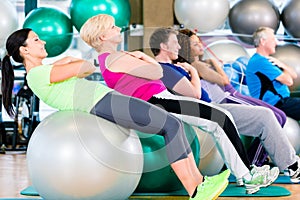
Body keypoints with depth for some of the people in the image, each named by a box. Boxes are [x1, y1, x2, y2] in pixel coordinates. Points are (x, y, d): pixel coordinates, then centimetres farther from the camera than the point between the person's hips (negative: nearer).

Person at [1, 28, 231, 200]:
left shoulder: (45, 72, 23)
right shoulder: (37, 74, -8)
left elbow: (90, 68, 25)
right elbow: (83, 67, -15)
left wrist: (69, 61, 8)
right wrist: (75, 63, 6)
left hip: (108, 98, 11)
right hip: (104, 104, -11)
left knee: (175, 125, 5)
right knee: (172, 126, -16)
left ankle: (199, 182, 1)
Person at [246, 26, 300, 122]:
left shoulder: (266, 60, 18)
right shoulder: (259, 61, -16)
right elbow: (289, 81, -17)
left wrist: (281, 64, -3)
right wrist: (284, 68, 5)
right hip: (276, 104, -10)